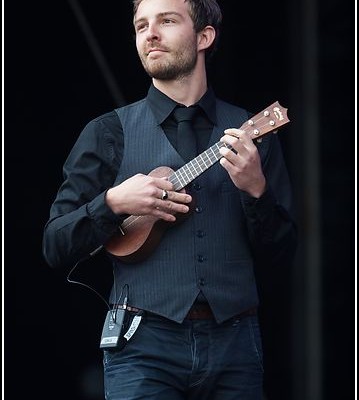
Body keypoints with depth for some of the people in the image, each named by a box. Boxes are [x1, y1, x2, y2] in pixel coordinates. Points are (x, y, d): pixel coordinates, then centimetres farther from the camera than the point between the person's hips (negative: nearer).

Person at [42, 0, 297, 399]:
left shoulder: (252, 132, 9)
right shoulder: (109, 133, 6)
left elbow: (280, 255, 7)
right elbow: (55, 247, 4)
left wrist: (256, 189, -10)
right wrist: (113, 203, -12)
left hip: (234, 340, 2)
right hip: (143, 341, -1)